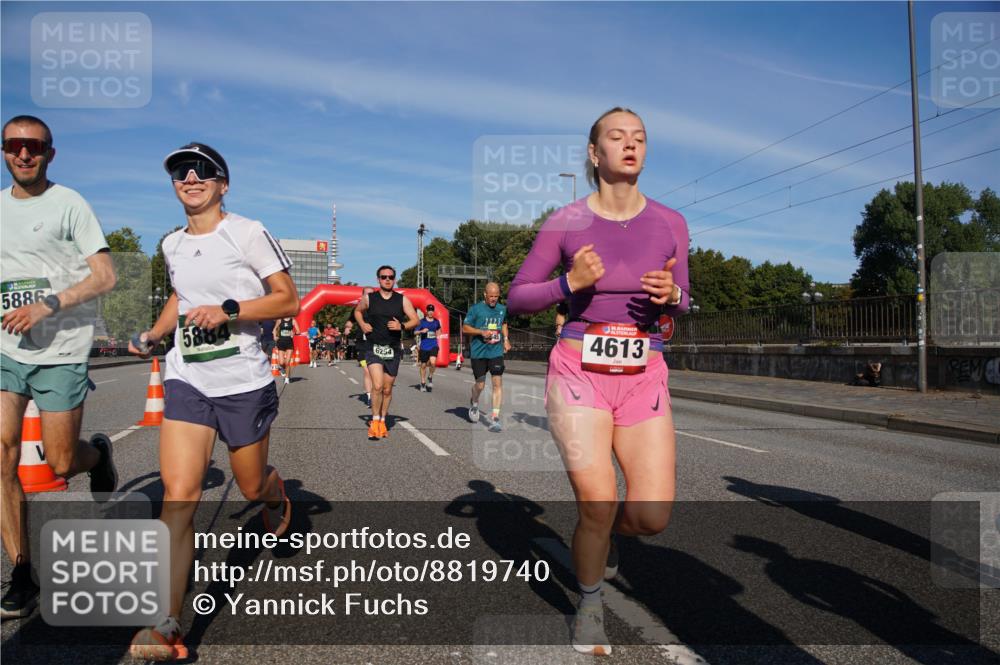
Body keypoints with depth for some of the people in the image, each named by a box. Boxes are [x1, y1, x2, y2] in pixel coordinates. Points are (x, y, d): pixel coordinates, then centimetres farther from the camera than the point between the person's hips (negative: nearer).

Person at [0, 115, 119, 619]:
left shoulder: (68, 203, -2)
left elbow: (105, 276, -9)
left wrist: (48, 305, -19)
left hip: (60, 352, -4)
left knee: (59, 465, -1)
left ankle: (98, 453, 37)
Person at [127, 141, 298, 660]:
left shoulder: (246, 233, -6)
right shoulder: (172, 245, 12)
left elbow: (288, 300, -9)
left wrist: (229, 310, -20)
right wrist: (151, 336, 17)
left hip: (244, 382, -3)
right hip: (186, 380, 4)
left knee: (252, 486, 11)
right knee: (179, 494, -10)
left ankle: (277, 496, 51)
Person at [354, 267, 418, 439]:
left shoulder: (402, 300, 3)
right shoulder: (369, 298, 2)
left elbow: (415, 320, 3)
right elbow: (357, 311, 21)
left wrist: (402, 326, -15)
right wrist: (362, 325, 2)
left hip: (393, 350, 2)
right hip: (374, 348, -2)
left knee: (387, 389, 10)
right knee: (377, 386, -17)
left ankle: (382, 421, 26)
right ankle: (375, 421, -2)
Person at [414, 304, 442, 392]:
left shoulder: (436, 321, 7)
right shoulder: (422, 321, -1)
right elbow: (415, 332, -4)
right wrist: (422, 331, -21)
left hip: (433, 346, 1)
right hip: (424, 346, -1)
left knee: (432, 362, -21)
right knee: (423, 365, 7)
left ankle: (430, 377, 5)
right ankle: (423, 383, 23)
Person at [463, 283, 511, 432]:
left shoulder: (502, 309, 9)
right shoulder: (476, 309, -5)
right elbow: (465, 328, -3)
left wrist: (506, 339, 13)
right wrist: (482, 332, -16)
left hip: (496, 352, 3)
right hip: (478, 352, -2)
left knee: (498, 382, -9)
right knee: (480, 384, 4)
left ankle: (495, 418, -5)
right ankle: (474, 403, 39)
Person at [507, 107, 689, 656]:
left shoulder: (669, 223, 5)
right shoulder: (565, 222, -1)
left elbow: (679, 303, 15)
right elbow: (517, 298, 3)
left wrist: (671, 294, -9)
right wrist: (570, 283, -15)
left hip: (644, 378, 2)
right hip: (579, 372, -2)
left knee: (652, 516, -8)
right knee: (597, 501, -13)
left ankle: (598, 535, 31)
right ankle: (590, 603, 20)